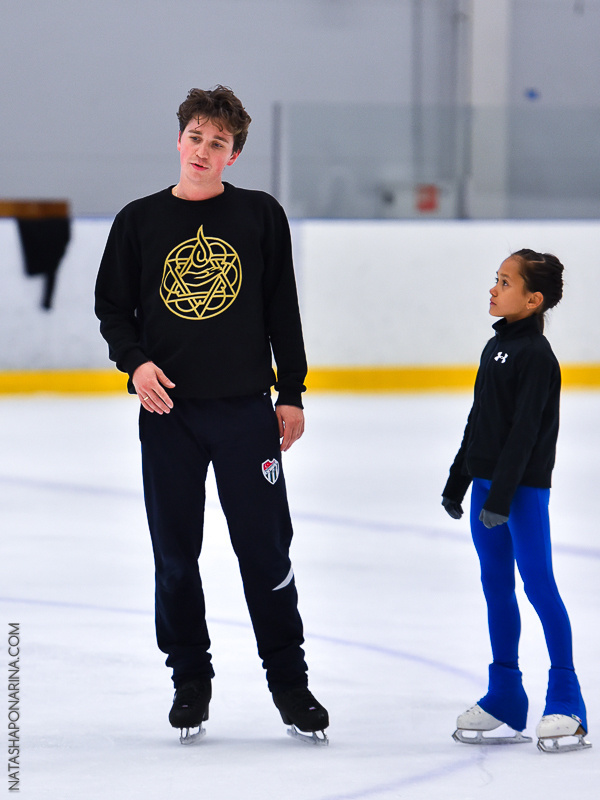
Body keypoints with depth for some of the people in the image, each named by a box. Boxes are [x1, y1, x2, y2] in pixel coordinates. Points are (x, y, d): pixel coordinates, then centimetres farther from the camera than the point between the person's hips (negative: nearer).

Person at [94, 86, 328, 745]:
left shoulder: (262, 216, 4)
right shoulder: (140, 221, 4)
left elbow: (283, 311, 7)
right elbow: (112, 307, 10)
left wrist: (291, 394, 4)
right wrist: (136, 363, -8)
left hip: (246, 410, -1)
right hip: (168, 410, 1)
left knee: (265, 548, 0)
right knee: (175, 554, 5)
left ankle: (288, 679, 12)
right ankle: (190, 679, 19)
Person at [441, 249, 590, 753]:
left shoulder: (536, 355, -14)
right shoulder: (495, 347, 13)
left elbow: (524, 432, -19)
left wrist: (502, 496, -21)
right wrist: (458, 481, 20)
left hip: (524, 486, -9)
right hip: (487, 482, 9)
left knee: (538, 584, -8)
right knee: (496, 585, 11)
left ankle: (566, 701, -4)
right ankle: (505, 698, 18)